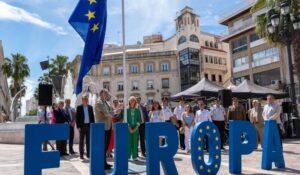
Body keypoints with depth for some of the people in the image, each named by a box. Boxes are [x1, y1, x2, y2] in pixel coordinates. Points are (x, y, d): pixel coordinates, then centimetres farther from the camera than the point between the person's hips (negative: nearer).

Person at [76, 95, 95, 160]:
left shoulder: (90, 107, 8)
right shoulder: (79, 107, -1)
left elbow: (92, 116, 9)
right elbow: (77, 117, -3)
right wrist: (78, 126, -9)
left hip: (89, 126, 3)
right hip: (82, 126, -3)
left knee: (88, 141, 7)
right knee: (81, 141, 4)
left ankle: (88, 154, 14)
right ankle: (81, 154, 11)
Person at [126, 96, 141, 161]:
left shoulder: (137, 110, 7)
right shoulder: (127, 110, 3)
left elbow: (139, 120, 5)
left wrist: (136, 127, -7)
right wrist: (129, 127, -10)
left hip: (135, 128, 1)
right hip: (128, 128, -1)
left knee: (135, 142, 2)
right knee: (128, 142, -1)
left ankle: (134, 156, 9)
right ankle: (128, 156, 8)